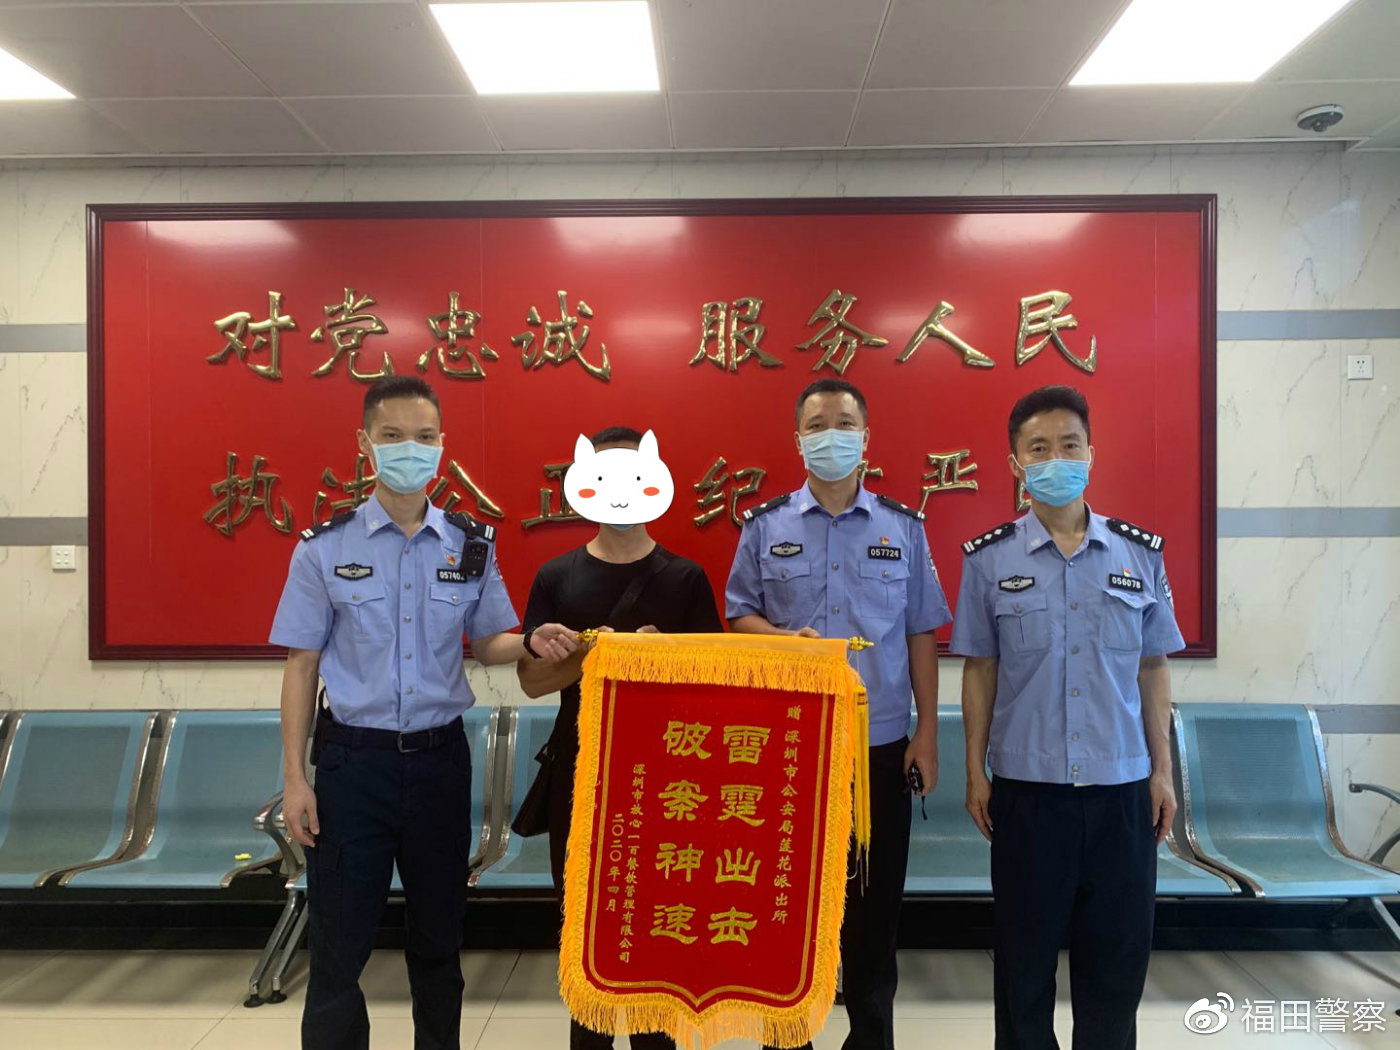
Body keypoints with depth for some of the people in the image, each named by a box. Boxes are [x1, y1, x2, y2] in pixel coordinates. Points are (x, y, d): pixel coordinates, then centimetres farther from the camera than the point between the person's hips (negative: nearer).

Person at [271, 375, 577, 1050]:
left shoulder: (472, 545, 1)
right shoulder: (325, 548, -4)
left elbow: (486, 645, 7)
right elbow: (301, 665, -2)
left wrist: (534, 644, -15)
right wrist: (295, 778, -4)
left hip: (440, 758, 2)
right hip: (353, 760, -2)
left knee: (438, 934, 17)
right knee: (339, 941, 8)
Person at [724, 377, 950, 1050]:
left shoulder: (903, 528, 3)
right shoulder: (764, 526, 2)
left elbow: (920, 634, 4)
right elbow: (739, 615, 6)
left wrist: (927, 732, 1)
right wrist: (786, 638, -16)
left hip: (880, 743, 1)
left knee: (875, 894, 11)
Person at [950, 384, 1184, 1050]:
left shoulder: (1140, 554, 2)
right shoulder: (989, 559, -3)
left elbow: (1152, 669, 7)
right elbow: (980, 670, 2)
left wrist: (1162, 770, 6)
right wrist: (975, 770, 0)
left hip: (1122, 785, 2)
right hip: (1025, 785, -1)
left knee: (1118, 951, 12)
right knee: (1025, 950, 12)